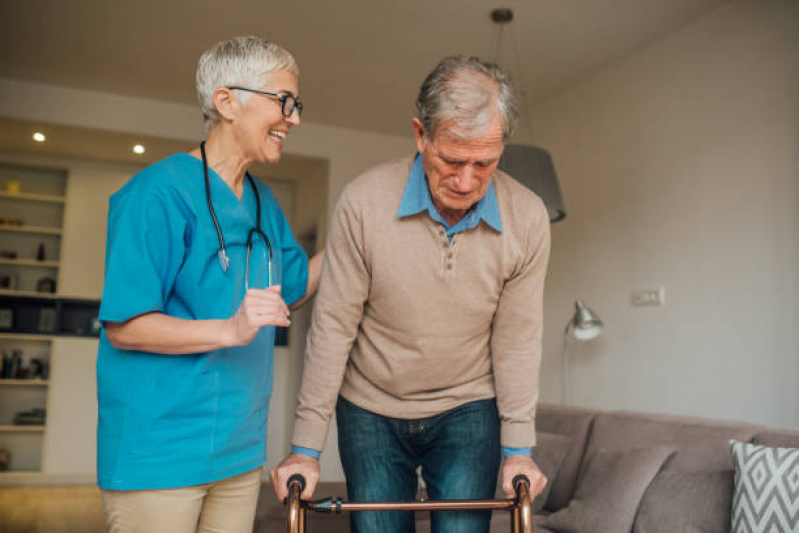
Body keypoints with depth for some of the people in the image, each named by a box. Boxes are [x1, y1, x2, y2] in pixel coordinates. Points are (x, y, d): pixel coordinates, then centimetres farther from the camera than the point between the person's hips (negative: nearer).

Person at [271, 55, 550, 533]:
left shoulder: (528, 218, -14)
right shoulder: (363, 202, -19)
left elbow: (517, 340, -6)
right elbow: (333, 327, -13)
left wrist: (519, 448, -3)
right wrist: (306, 448, -10)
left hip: (468, 410, 1)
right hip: (371, 410, 0)